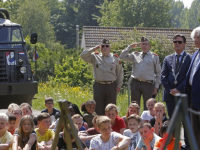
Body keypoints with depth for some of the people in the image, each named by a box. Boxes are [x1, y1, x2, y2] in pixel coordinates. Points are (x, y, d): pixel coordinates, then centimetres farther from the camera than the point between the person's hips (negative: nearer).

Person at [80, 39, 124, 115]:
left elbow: (120, 72, 13)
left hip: (111, 86, 0)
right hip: (99, 85, 0)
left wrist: (119, 85, 7)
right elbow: (83, 55, -4)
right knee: (99, 109, 2)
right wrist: (94, 49, -5)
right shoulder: (95, 57, 7)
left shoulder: (115, 58, 8)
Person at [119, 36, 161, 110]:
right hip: (135, 83, 2)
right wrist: (130, 47, 5)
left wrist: (156, 87, 4)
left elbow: (158, 73, 10)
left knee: (147, 107, -2)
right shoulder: (135, 55, 14)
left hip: (148, 84, -2)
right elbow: (122, 57, 7)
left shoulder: (154, 57, 8)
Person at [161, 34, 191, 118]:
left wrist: (179, 89, -13)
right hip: (170, 95, 4)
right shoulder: (168, 59, 15)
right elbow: (163, 76, 8)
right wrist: (170, 90, -6)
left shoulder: (190, 58, 2)